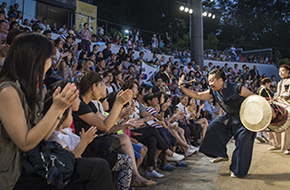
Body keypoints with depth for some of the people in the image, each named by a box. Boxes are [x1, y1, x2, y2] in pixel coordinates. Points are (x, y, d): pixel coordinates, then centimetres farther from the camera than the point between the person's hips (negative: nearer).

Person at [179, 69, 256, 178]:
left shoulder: (236, 89, -23)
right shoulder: (214, 92, -4)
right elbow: (198, 95, -9)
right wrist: (182, 88, -19)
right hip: (230, 118, 7)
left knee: (242, 143, -6)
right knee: (213, 126, -4)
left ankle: (239, 171, 14)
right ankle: (222, 155, 8)